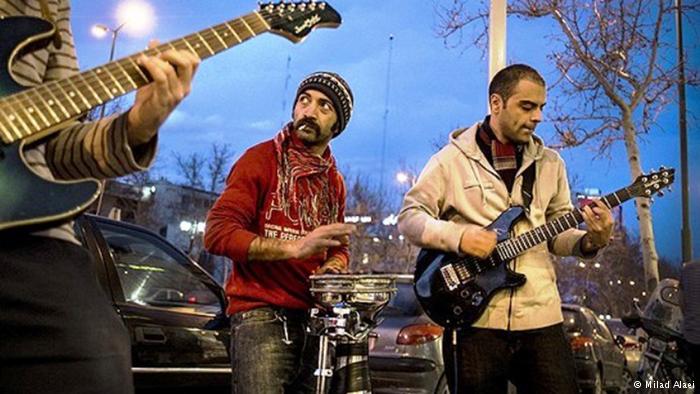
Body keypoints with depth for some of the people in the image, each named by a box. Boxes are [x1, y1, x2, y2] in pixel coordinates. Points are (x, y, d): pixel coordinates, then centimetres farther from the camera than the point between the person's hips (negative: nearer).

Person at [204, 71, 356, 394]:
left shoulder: (334, 181, 15)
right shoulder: (262, 159, -4)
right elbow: (217, 232, -13)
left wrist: (333, 267, 0)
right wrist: (294, 247, -22)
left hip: (314, 316, 6)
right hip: (262, 315, -6)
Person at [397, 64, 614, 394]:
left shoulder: (550, 163, 13)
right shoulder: (451, 159, 1)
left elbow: (556, 232, 15)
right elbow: (408, 217, -1)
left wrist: (590, 241, -6)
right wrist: (457, 236, -17)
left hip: (541, 316, 3)